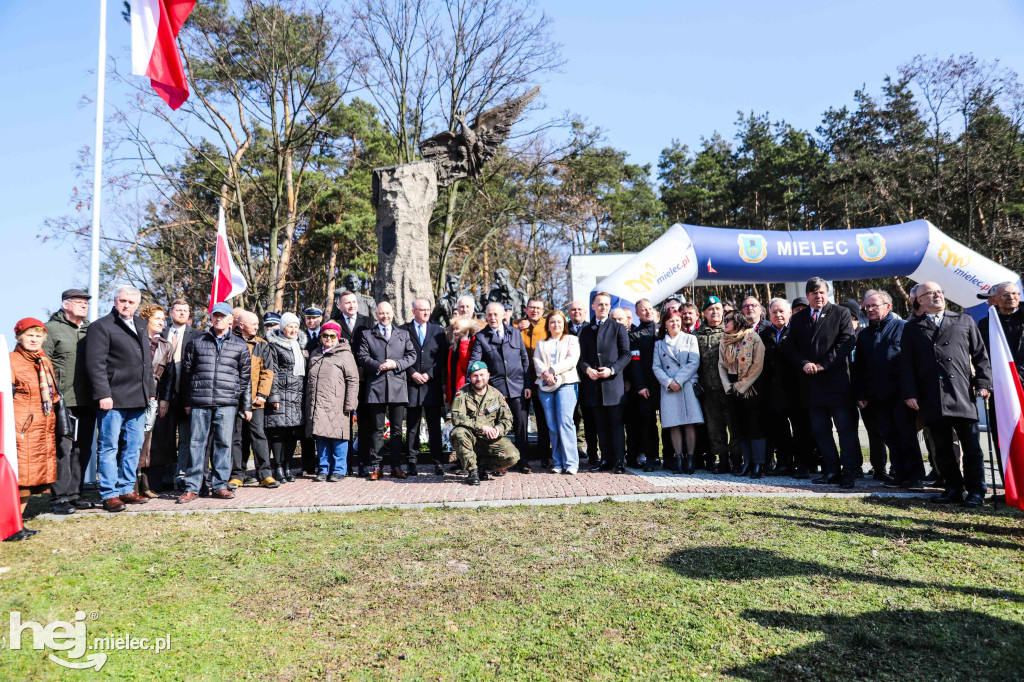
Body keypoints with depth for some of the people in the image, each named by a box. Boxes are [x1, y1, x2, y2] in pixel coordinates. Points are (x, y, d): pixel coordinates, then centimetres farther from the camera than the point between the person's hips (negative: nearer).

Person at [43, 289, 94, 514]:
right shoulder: (52, 329, 0)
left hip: (87, 402, 6)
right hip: (63, 402, -5)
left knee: (83, 449, 9)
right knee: (63, 447, -6)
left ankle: (74, 494, 18)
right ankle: (60, 498, 1)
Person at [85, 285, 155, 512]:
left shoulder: (140, 326, 18)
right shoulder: (102, 326, -4)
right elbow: (96, 363, -11)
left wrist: (150, 391, 16)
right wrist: (103, 394, -17)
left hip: (138, 400, 7)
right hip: (113, 399, -7)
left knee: (134, 446, 11)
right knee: (109, 447, 1)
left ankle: (127, 489, 20)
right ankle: (110, 494, 7)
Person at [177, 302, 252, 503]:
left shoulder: (240, 346, 11)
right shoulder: (197, 342, 11)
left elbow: (246, 378, 13)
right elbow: (187, 372, 13)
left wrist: (247, 406, 11)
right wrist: (187, 401, 8)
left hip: (227, 403, 0)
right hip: (200, 402, 0)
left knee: (224, 443, 1)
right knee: (197, 443, 1)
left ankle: (220, 485, 10)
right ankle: (192, 487, 7)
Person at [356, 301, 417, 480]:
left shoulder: (403, 334, 17)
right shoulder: (367, 334, 12)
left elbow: (411, 355, 9)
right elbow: (362, 356, 3)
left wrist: (396, 364, -7)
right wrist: (377, 366, -12)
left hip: (398, 386, 2)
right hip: (376, 386, -1)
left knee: (397, 429, 5)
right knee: (377, 429, 1)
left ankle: (396, 466, 11)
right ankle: (375, 466, 6)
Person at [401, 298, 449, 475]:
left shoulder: (438, 331, 12)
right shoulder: (403, 330, 7)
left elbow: (443, 357, 6)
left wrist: (429, 374, -5)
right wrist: (412, 373, -9)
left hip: (433, 384, 1)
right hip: (411, 384, -1)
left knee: (435, 425, 3)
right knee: (412, 425, 2)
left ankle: (437, 461, 9)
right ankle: (411, 462, 9)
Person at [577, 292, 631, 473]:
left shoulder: (618, 328, 5)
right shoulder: (585, 331, 15)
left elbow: (626, 354, 0)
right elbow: (582, 356, 12)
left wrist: (612, 369, -14)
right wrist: (587, 369, -8)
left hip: (613, 382, -3)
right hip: (594, 384, 3)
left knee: (616, 423, -2)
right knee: (601, 425, 8)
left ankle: (619, 461, 2)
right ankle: (606, 459, 15)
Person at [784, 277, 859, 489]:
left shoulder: (841, 313, 3)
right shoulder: (797, 318, 13)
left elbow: (847, 342, -8)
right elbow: (790, 347, 9)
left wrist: (822, 364, -13)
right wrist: (804, 364, -9)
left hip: (837, 381, -4)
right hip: (812, 384, 4)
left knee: (846, 428, -1)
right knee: (819, 430, 8)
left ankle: (849, 472, 7)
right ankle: (832, 471, 17)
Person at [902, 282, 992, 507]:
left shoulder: (964, 321, 13)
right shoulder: (912, 328, 11)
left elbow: (980, 354, 11)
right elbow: (906, 364, 7)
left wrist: (983, 383, 0)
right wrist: (910, 393, -2)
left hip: (963, 396, 0)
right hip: (932, 399, 0)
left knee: (971, 447, 2)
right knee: (942, 448, 6)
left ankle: (976, 491, 11)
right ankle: (953, 489, 17)